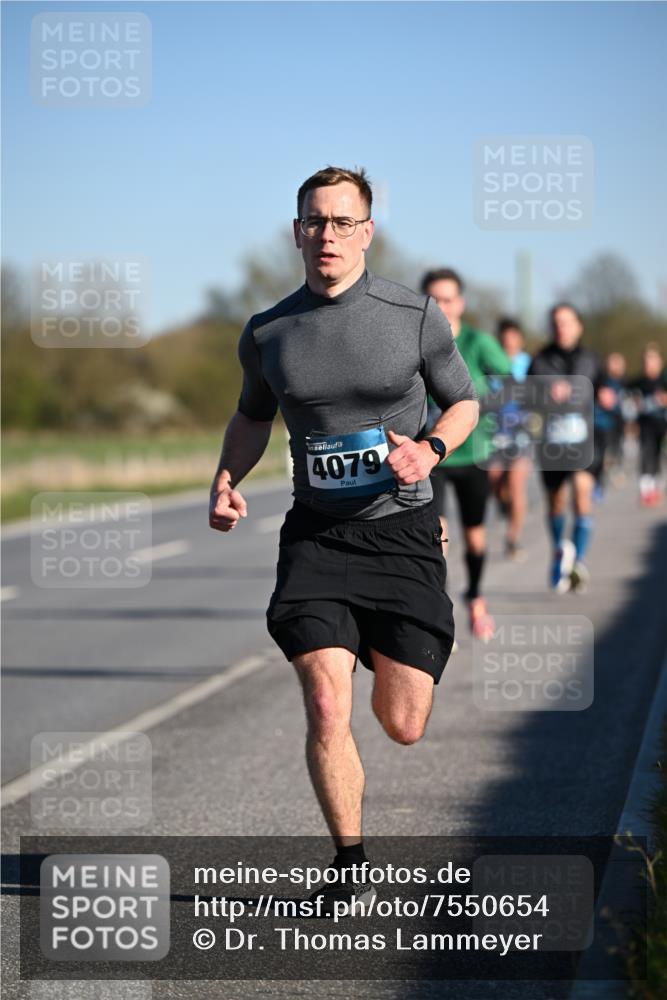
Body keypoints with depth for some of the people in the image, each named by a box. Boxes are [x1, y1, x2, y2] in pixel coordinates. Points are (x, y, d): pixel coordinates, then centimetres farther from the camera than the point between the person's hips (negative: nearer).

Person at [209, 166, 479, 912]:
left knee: (403, 727, 2)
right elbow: (252, 417, 21)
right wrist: (226, 481, 3)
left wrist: (431, 449, -12)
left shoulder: (415, 316, -3)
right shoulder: (266, 334, 2)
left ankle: (391, 654, 41)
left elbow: (464, 401, 9)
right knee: (327, 709, -14)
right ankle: (350, 869, 5)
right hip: (316, 536, 1)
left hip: (401, 533, -1)